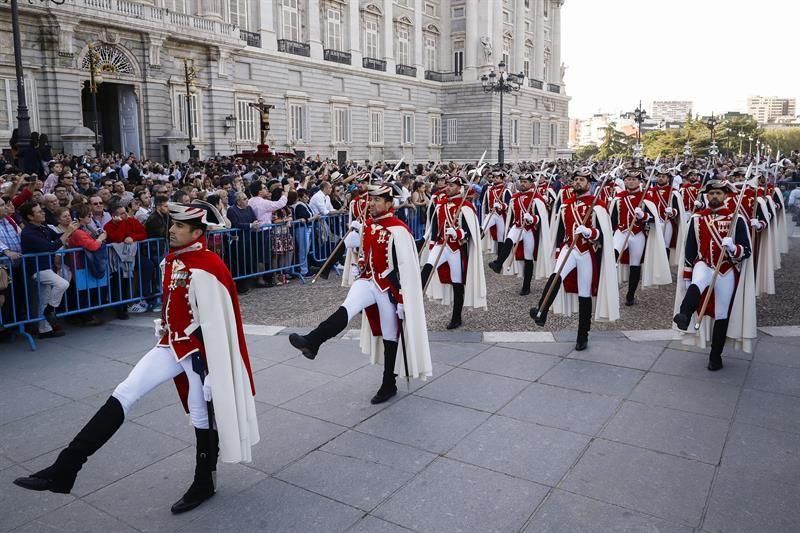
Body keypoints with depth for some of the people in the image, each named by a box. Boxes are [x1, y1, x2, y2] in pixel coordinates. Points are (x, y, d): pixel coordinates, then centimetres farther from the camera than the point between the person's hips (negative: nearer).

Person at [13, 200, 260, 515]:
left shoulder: (206, 270, -22)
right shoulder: (172, 260, 5)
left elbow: (216, 324, -22)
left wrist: (215, 370, -20)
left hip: (200, 350, -8)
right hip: (172, 345, 8)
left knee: (202, 415, 7)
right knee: (123, 395, 3)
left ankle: (204, 484, 29)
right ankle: (64, 469, 8)